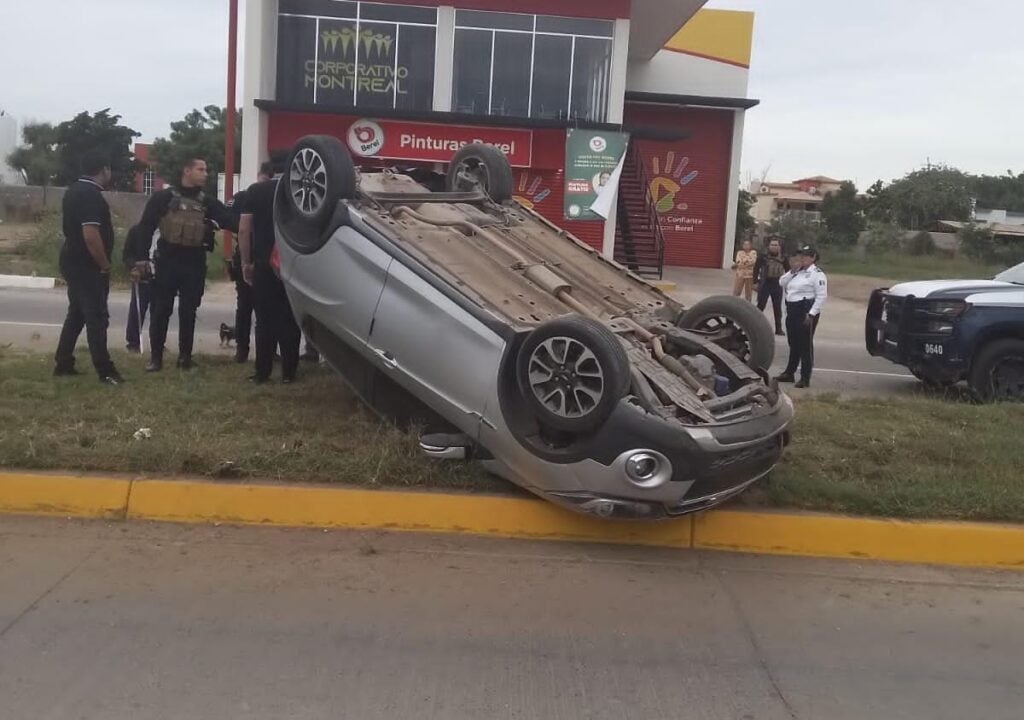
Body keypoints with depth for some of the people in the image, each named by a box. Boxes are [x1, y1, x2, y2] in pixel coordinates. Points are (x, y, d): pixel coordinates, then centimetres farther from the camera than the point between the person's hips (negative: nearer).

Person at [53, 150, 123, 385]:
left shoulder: (74, 190, 13)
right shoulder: (91, 195, -19)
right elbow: (91, 236, -28)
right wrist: (105, 266, -17)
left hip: (73, 262, 10)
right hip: (87, 266, -10)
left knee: (77, 314, 16)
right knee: (97, 317, -6)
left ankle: (63, 364, 21)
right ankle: (105, 372, -2)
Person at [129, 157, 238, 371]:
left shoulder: (207, 202, 10)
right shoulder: (164, 197, 2)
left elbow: (230, 221, -3)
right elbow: (146, 226, 0)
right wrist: (141, 257, -6)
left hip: (194, 263, 2)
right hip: (167, 260, -2)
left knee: (188, 312, 6)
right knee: (161, 310, 2)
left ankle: (185, 356, 15)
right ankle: (155, 357, 9)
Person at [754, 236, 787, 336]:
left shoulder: (783, 258, 3)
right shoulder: (763, 256, -4)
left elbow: (788, 271, 10)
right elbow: (756, 269, -3)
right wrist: (756, 282, -7)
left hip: (777, 284, 2)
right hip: (764, 283, -2)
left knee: (777, 308, 10)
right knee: (760, 306, 1)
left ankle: (778, 328, 17)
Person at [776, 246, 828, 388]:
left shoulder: (817, 274, -9)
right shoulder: (797, 272, 16)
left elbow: (822, 296, -15)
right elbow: (782, 283, 12)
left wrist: (811, 314, -21)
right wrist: (792, 271, -3)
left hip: (806, 312, -8)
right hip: (792, 311, 8)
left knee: (805, 345, -5)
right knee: (793, 343, 16)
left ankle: (805, 378, -1)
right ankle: (789, 373, 25)